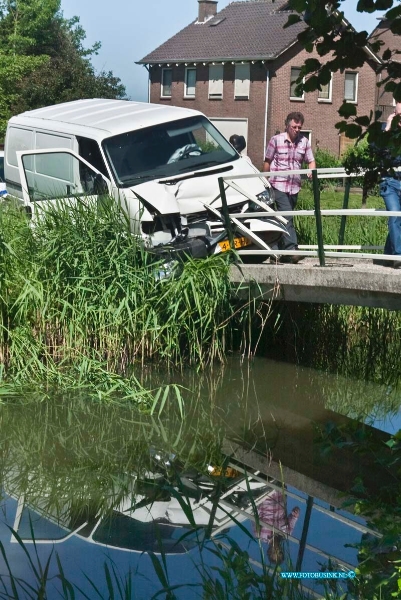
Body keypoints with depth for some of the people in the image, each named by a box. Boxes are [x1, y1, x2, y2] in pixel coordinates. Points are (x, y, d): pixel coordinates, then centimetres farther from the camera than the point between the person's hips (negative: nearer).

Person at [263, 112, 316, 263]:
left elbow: (311, 161, 13)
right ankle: (291, 249, -23)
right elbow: (268, 162, 6)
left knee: (286, 218, 12)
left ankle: (282, 252, 19)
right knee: (287, 218, -16)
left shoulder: (304, 142, 8)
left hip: (295, 187, 4)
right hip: (279, 186, -4)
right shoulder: (276, 140, -1)